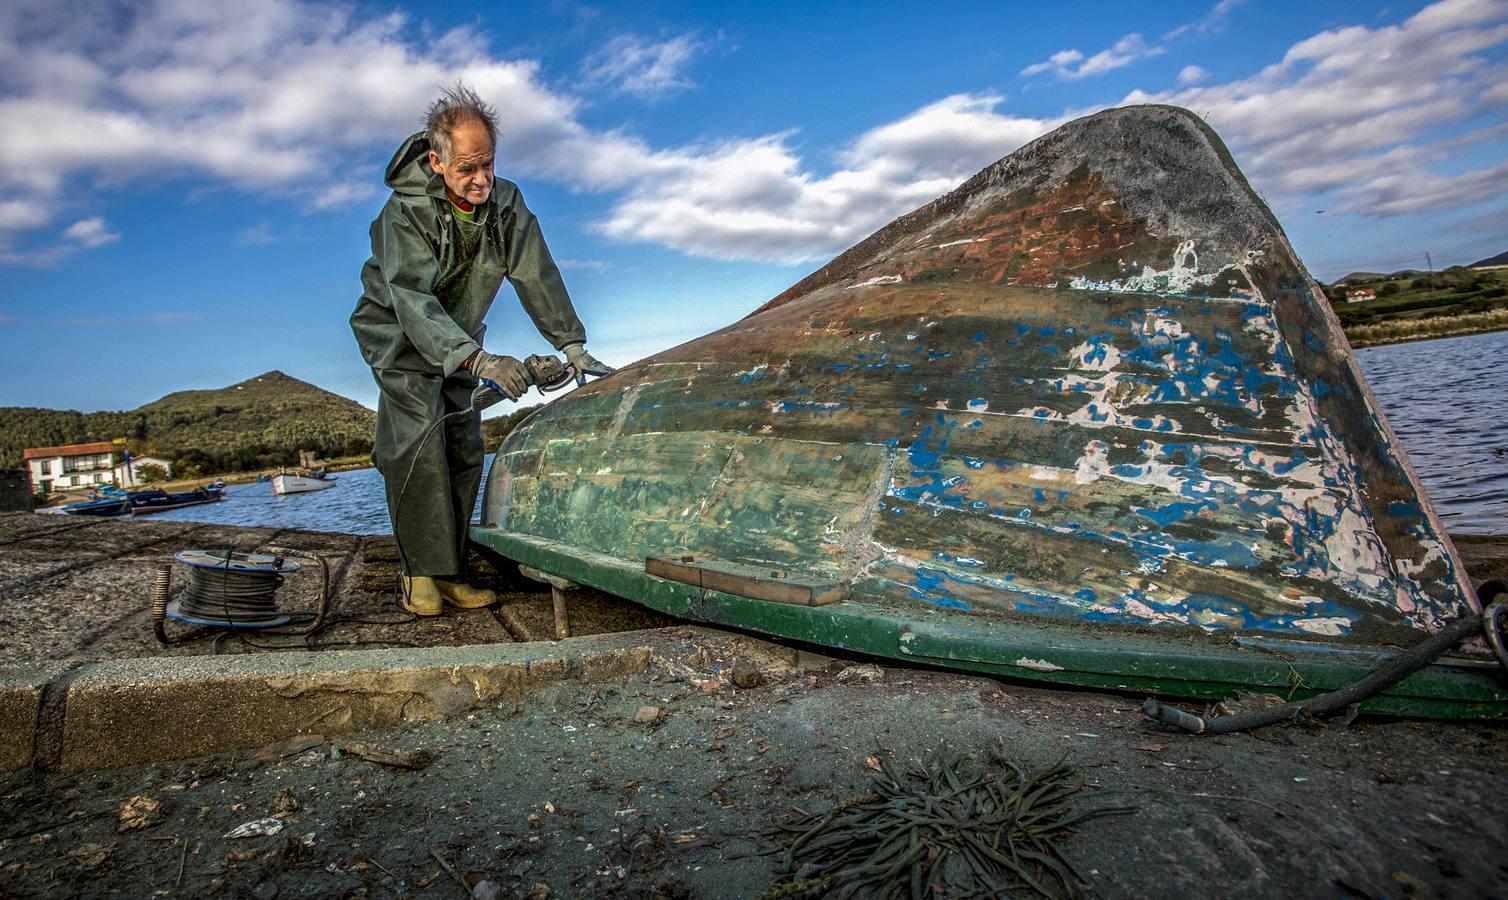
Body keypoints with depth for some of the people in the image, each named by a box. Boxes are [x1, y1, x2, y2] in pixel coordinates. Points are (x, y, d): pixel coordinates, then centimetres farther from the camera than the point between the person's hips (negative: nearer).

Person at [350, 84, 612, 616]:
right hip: (398, 334, -5)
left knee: (464, 448, -2)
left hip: (458, 341, 5)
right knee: (419, 441, -20)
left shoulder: (505, 202, -11)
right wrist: (478, 360, -50)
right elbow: (413, 301, -36)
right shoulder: (406, 211, -25)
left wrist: (572, 345, -19)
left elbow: (536, 276, -10)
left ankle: (449, 573, 4)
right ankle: (421, 573, -12)